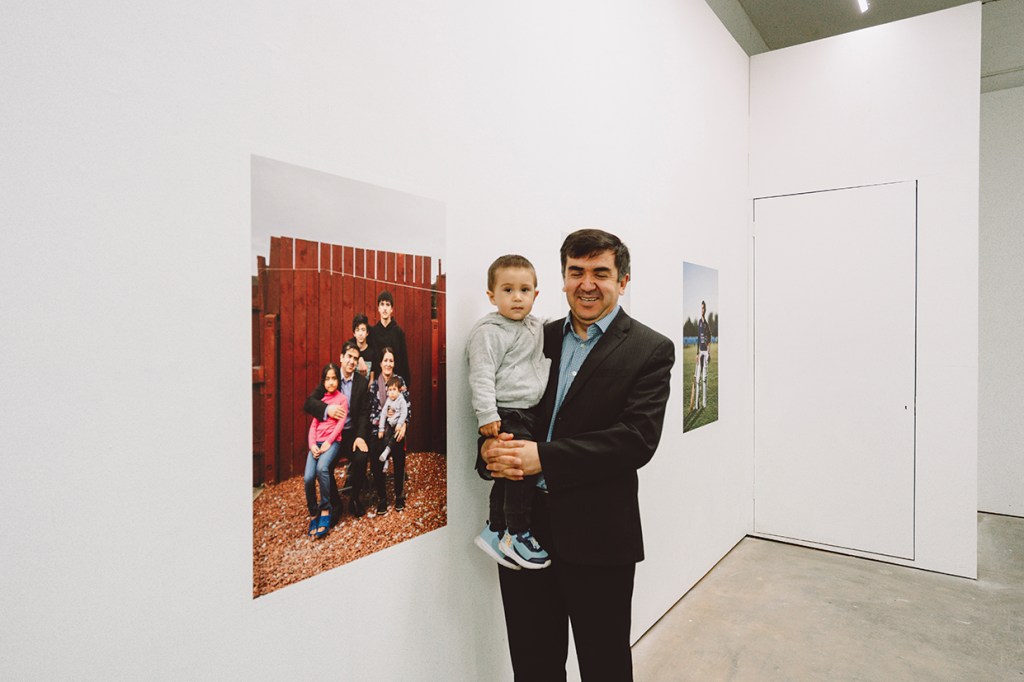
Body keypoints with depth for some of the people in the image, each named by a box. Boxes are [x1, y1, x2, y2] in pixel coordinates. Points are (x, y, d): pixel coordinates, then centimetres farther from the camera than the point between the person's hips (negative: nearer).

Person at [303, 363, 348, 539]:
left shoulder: (342, 399, 5)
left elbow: (341, 423, -3)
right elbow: (314, 424, 11)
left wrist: (328, 443, -15)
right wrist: (312, 444, -5)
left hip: (333, 441, -4)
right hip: (317, 442, 4)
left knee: (322, 468, -33)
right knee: (308, 477, -19)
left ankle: (325, 510, -19)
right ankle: (313, 514, 0)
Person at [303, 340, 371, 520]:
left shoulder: (362, 382, 2)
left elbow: (364, 413, -2)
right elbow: (308, 403, -9)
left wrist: (360, 436, -17)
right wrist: (327, 409, -29)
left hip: (352, 433, 0)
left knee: (361, 458, -26)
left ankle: (355, 498, 1)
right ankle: (335, 503, 4)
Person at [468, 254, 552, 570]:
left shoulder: (536, 328, 13)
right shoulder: (490, 331, -13)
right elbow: (482, 376, -18)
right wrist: (486, 415, -23)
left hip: (529, 413, 9)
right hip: (505, 415, -8)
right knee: (522, 469, -9)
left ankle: (495, 531, 32)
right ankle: (518, 535, 10)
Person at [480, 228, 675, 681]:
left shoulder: (650, 350, -6)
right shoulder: (537, 338, 7)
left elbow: (638, 438, -17)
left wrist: (544, 457, -24)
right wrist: (490, 449, -15)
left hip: (598, 538, -3)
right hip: (524, 528, 4)